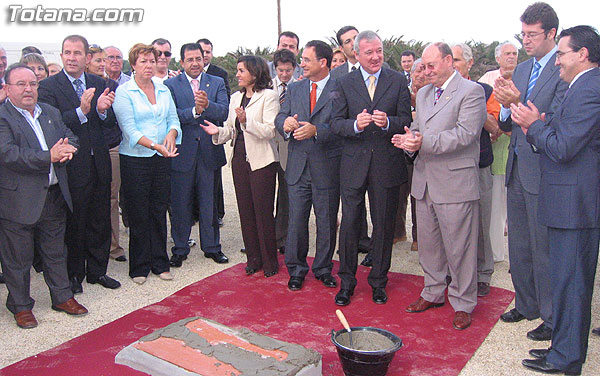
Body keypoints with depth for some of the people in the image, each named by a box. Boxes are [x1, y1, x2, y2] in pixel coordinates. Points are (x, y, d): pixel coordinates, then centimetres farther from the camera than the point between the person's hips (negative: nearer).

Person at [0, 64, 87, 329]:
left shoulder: (51, 113, 12)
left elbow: (70, 137, 14)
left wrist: (67, 148, -11)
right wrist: (49, 156, -25)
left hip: (54, 196, 6)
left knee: (55, 252, 18)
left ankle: (62, 296, 33)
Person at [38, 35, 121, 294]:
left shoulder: (99, 84, 7)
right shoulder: (48, 86, -6)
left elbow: (110, 123, 3)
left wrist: (103, 110, -18)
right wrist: (81, 112, -30)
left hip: (98, 163, 4)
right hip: (72, 166, -4)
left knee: (100, 222, 14)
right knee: (74, 224, 9)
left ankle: (97, 271, 30)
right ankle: (74, 274, 26)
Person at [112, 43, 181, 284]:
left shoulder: (163, 89, 10)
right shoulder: (123, 92, -5)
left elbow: (174, 119, 9)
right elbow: (129, 129, -14)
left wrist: (171, 134, -14)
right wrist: (154, 145, -26)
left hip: (162, 159, 4)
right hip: (134, 160, -4)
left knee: (159, 211, 10)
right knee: (138, 214, 4)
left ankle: (159, 263, 22)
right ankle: (139, 266, 17)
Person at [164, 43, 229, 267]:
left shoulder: (217, 83, 7)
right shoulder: (170, 85, 2)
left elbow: (223, 112, -8)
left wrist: (207, 105, -27)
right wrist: (194, 111, -25)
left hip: (208, 152, 1)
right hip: (182, 153, -1)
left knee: (209, 202, 10)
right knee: (180, 204, 8)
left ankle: (211, 246, 24)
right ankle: (180, 248, 22)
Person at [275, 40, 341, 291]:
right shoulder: (294, 89, 11)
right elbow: (280, 117, 7)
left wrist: (316, 130, -27)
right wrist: (285, 123, -16)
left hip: (327, 167, -3)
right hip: (298, 167, 4)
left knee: (327, 222, 10)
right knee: (296, 221, 8)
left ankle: (323, 268, 27)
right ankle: (296, 270, 24)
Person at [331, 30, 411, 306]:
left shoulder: (398, 81, 3)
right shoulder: (344, 83, 4)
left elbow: (407, 121, 0)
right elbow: (335, 123, -1)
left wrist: (388, 123, -21)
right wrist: (355, 125, -21)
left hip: (387, 164, 0)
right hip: (354, 164, 0)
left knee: (384, 226, 9)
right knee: (349, 224, 4)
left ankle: (378, 281, 26)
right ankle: (346, 281, 20)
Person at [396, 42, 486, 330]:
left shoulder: (471, 91, -8)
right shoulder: (423, 93, 16)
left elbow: (465, 134, -19)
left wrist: (424, 142, -26)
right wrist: (408, 139, -5)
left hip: (455, 182, -7)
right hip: (424, 181, 7)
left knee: (459, 247, 2)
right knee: (428, 243, 17)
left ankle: (463, 304, 17)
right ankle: (433, 293, 33)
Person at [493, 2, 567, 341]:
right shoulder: (521, 70, 13)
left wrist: (518, 104, -22)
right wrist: (506, 107, -8)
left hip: (543, 171, -8)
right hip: (516, 169, 8)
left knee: (545, 249, 2)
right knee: (519, 246, 17)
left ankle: (553, 318, 18)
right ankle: (526, 304, 34)